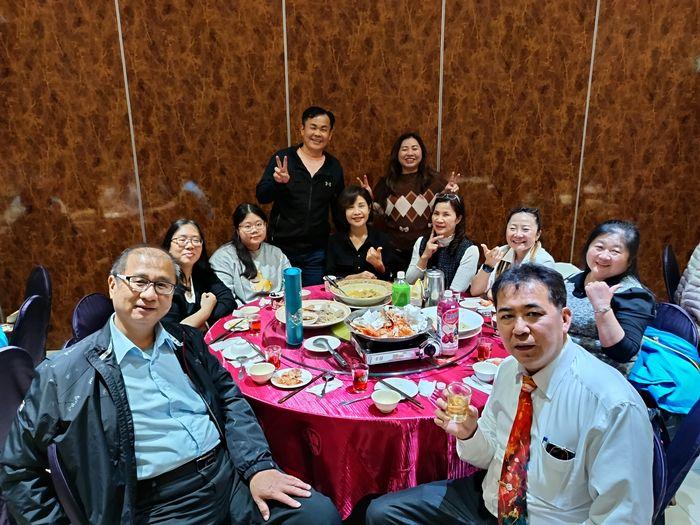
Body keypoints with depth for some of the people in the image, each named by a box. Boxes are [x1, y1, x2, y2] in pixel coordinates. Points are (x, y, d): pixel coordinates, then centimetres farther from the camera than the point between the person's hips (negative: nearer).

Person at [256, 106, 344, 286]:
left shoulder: (334, 166, 4)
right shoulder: (283, 158, -4)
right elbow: (261, 197, -10)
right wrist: (277, 182, -28)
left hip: (317, 253, 3)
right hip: (282, 248, -2)